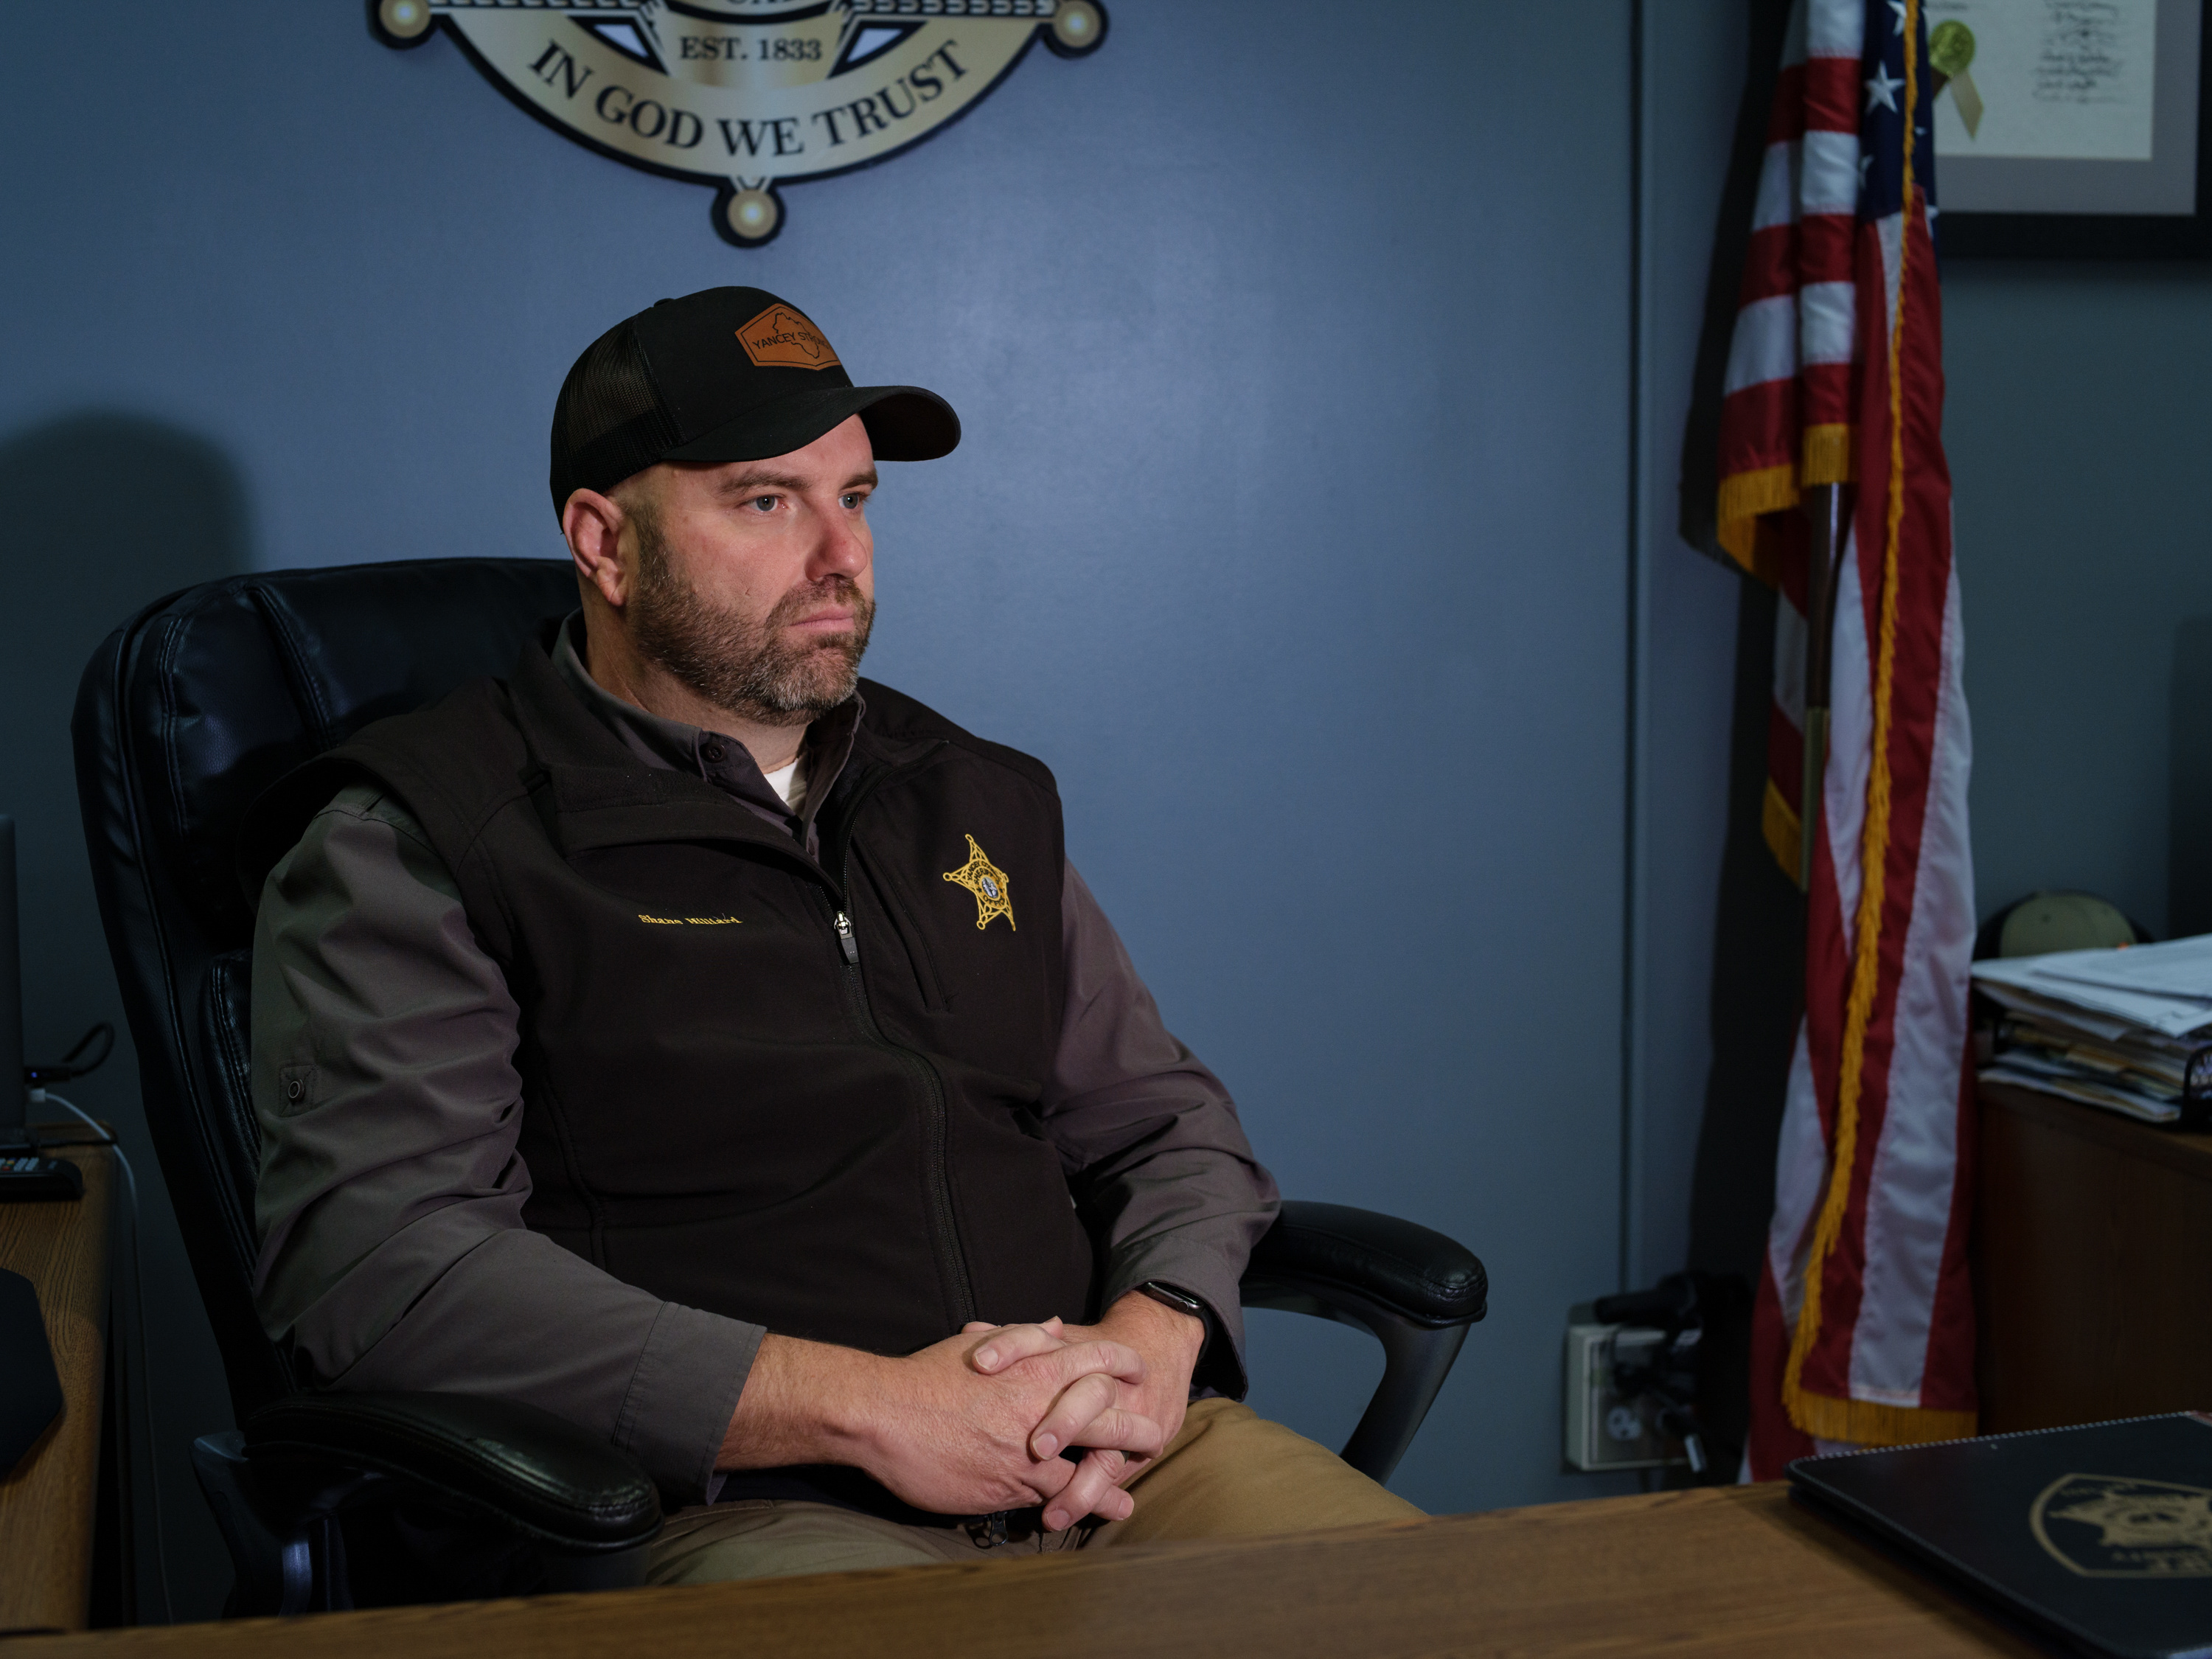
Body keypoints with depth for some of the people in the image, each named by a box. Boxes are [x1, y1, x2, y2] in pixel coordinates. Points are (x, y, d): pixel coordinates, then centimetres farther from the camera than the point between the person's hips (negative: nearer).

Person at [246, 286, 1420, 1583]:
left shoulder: (981, 801, 21)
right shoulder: (414, 842, 0)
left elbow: (1165, 1120, 25)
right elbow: (374, 1259, -13)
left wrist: (1152, 1336, -1)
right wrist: (865, 1407, -17)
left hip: (1115, 1467, 6)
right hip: (740, 1511, -5)